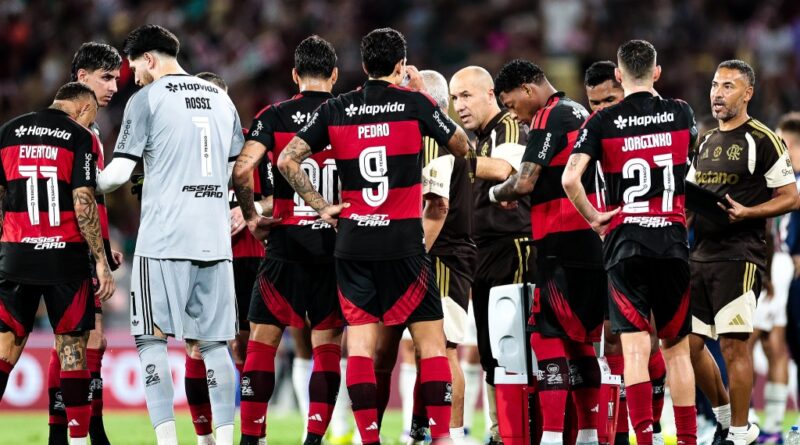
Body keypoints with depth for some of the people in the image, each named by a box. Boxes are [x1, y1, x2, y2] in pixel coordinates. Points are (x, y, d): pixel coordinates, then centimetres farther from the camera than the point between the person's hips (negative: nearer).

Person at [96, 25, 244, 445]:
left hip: (164, 238, -5)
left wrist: (88, 186, 12)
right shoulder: (221, 99, 16)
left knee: (153, 338, -1)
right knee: (211, 343, 8)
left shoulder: (146, 99, -2)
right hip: (215, 240, 5)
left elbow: (119, 172, -6)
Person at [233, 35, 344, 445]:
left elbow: (241, 168, -13)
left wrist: (251, 215, 2)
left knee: (263, 339, 6)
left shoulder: (275, 116, -1)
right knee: (328, 344, 7)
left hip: (288, 244, -1)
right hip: (338, 244, 1)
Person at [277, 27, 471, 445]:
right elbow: (461, 146, 12)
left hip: (353, 240, 2)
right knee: (431, 339, 4)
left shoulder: (335, 110, 4)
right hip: (404, 242, -2)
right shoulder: (414, 104, -2)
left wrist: (321, 206, 6)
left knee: (360, 341, 4)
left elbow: (287, 160, 0)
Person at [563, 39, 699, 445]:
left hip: (624, 243, -2)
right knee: (676, 347, 11)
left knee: (635, 347, -6)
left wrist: (593, 217, 0)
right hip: (672, 241, 2)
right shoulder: (681, 114, 5)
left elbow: (569, 178, -14)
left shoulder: (602, 122, -3)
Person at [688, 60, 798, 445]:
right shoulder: (705, 142, 18)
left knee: (733, 342, -7)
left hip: (739, 257, -8)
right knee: (688, 341, 7)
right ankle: (724, 414, 24)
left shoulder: (762, 141, -5)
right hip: (702, 254, 8)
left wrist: (746, 212, -19)